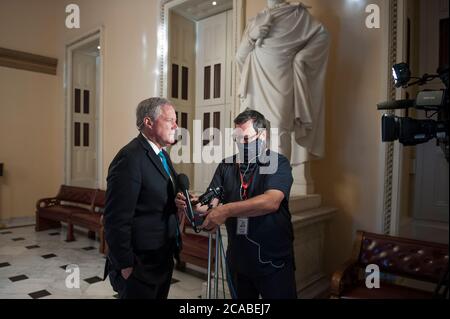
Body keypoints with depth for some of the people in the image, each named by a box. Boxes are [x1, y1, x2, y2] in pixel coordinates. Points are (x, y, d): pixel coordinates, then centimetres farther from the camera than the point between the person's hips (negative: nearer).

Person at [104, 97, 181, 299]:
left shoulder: (162, 154, 9)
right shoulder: (130, 158, -21)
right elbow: (117, 219, -22)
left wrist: (179, 201, 0)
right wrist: (125, 265, -16)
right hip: (140, 266, -9)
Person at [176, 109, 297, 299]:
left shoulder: (278, 163, -10)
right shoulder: (227, 165, 4)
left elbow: (271, 202, -26)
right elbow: (211, 202, -2)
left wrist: (226, 210, -30)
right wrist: (194, 203, -24)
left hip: (273, 261, -4)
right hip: (237, 260, 4)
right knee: (241, 297, 20)